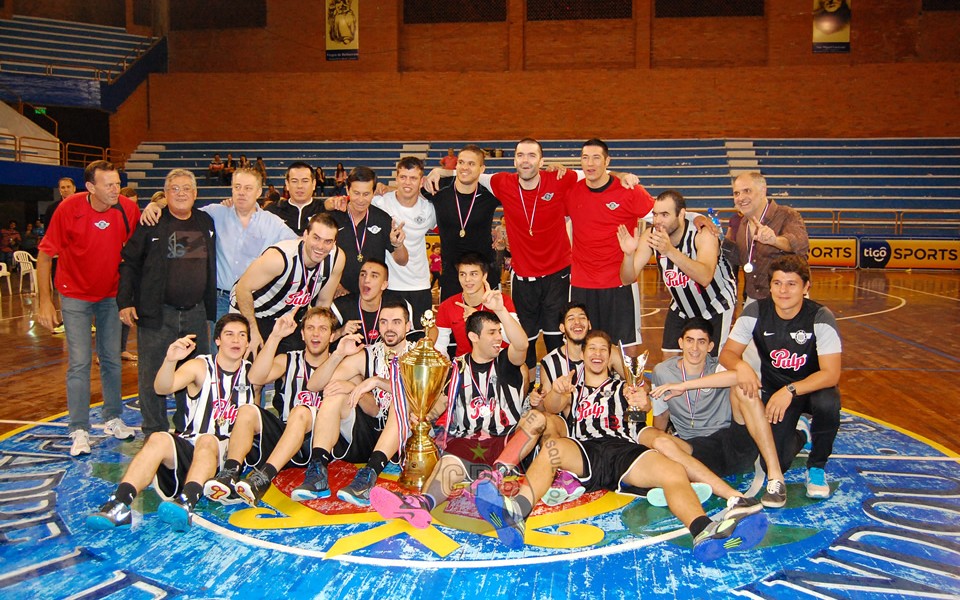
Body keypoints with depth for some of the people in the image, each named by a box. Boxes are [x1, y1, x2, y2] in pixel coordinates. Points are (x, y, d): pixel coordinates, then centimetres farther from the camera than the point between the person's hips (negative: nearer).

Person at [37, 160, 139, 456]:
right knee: (79, 363, -5)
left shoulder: (128, 209, -15)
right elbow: (45, 255, -14)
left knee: (112, 359, 11)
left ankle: (113, 419, 26)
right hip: (76, 296, -3)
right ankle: (80, 430, 4)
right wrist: (45, 301, -14)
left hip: (111, 295, 3)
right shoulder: (69, 209, -20)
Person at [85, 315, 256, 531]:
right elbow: (162, 388, -17)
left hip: (225, 453, -1)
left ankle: (186, 503, -58)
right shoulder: (200, 367, 3)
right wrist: (170, 361, -38)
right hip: (187, 446, 1)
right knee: (159, 440, -30)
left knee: (207, 440, -35)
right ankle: (119, 504, -42)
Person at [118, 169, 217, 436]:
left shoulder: (206, 222, 10)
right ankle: (154, 434, 16)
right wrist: (125, 301, -10)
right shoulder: (151, 223, -2)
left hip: (196, 313, 4)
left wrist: (210, 307, 11)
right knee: (153, 377, 2)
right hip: (157, 313, -4)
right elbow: (129, 262, -3)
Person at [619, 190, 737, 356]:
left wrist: (670, 251, -60)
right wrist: (628, 254, -40)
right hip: (682, 307, 4)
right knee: (669, 359, 1)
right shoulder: (650, 236, -18)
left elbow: (705, 278, -48)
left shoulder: (703, 234, -30)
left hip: (716, 306, -4)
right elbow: (627, 279, -19)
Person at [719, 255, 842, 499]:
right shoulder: (755, 312, -16)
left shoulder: (820, 317, -22)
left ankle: (817, 467, -8)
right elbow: (727, 353, -12)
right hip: (774, 390, 1)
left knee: (827, 403, -38)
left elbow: (830, 373, -26)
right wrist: (740, 365, -36)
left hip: (812, 387, -1)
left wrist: (790, 391, -41)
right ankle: (799, 436, 25)